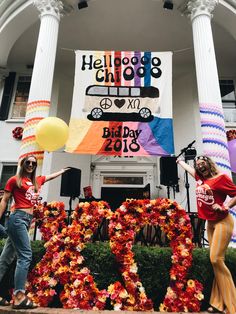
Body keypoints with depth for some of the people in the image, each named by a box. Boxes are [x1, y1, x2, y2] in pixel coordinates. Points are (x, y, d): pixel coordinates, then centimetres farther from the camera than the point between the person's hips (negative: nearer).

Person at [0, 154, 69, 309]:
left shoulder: (37, 180, 17)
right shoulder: (15, 180, 0)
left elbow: (52, 176, 34)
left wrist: (64, 170, 47)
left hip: (27, 220, 7)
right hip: (18, 218, -7)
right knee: (25, 255, -11)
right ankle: (19, 297, -7)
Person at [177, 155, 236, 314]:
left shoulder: (221, 177, -10)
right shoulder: (200, 178, 9)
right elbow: (188, 167, 25)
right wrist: (178, 159, 40)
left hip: (222, 222, -6)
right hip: (210, 223, 6)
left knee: (216, 259, -12)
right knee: (217, 260, 7)